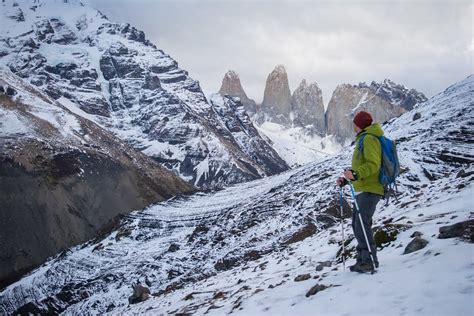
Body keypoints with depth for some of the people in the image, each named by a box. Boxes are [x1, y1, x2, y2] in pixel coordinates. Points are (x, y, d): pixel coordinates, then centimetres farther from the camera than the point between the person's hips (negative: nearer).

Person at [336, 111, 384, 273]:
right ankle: (362, 259, 15)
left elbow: (373, 164, -20)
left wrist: (355, 174, -31)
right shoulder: (362, 139, 23)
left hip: (369, 190, -11)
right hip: (361, 190, 11)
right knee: (357, 225, 10)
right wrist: (346, 179, 19)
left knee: (362, 224, -13)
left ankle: (370, 261, -9)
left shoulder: (369, 139, -9)